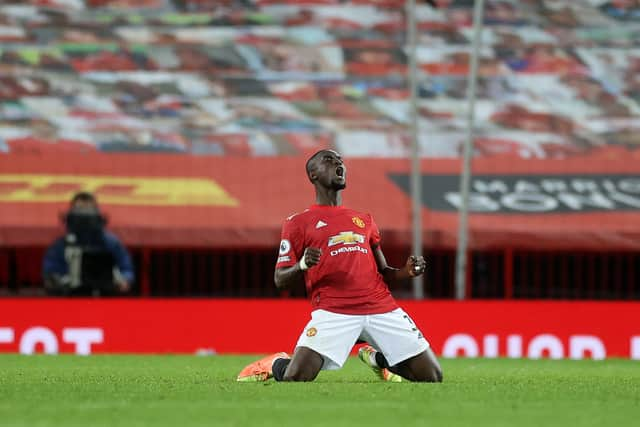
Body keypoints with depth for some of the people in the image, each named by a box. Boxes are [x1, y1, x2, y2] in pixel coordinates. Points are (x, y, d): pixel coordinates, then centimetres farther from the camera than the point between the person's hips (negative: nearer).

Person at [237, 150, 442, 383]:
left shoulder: (365, 220, 22)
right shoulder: (298, 223, 9)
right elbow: (280, 280, 4)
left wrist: (406, 272, 3)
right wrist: (302, 265, -17)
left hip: (381, 308, 4)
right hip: (332, 310, -4)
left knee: (432, 377, -1)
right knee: (294, 379, -23)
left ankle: (376, 357, 26)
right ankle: (275, 364, 16)